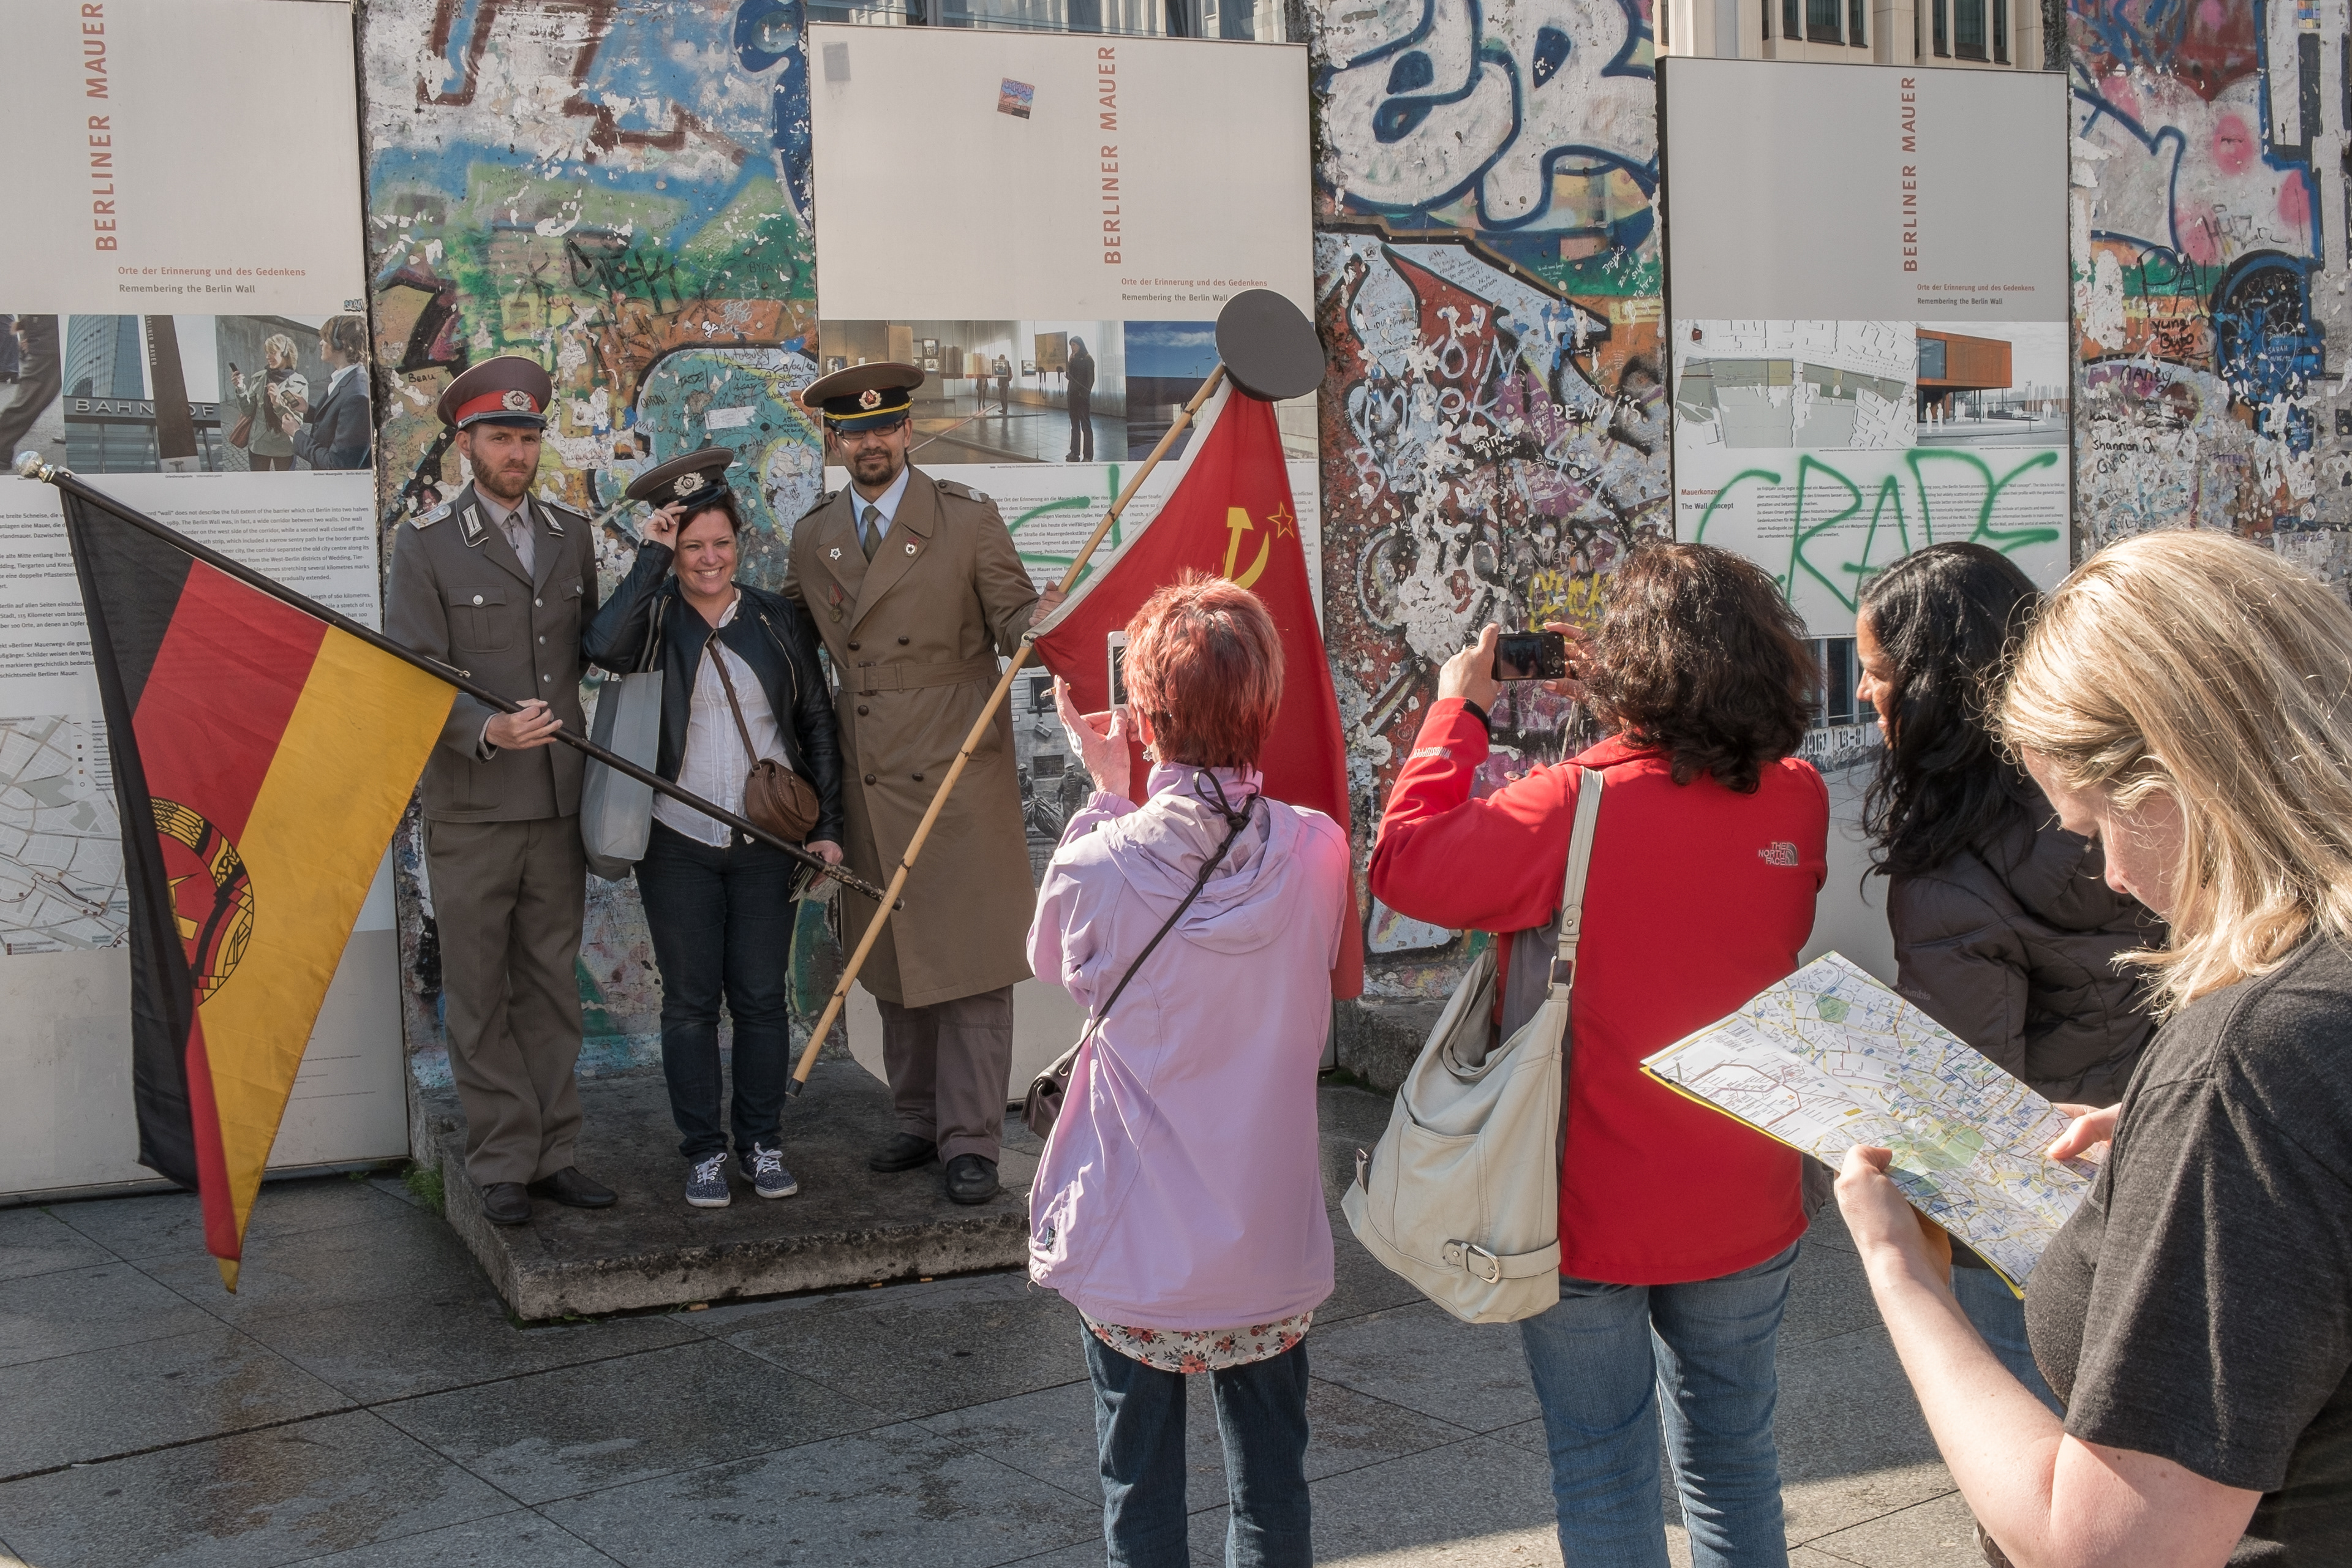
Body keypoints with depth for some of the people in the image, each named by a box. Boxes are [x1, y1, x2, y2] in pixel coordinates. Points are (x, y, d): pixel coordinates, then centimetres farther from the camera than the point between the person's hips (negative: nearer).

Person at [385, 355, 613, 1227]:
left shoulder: (572, 535, 12)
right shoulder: (426, 544, -2)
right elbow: (413, 673, -9)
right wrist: (484, 730, -24)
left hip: (559, 804, 4)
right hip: (470, 808, -4)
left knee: (551, 988, 11)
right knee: (480, 996, 3)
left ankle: (553, 1154, 19)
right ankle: (502, 1166, 11)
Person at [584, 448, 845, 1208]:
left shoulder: (777, 618, 5)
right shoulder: (653, 616, -1)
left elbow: (817, 723, 9)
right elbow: (604, 647, -25)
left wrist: (828, 825, 2)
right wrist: (652, 556, -18)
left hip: (768, 842, 1)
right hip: (677, 842, -1)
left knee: (762, 996, 6)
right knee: (690, 1001, 5)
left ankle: (764, 1143, 21)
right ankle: (703, 1150, 17)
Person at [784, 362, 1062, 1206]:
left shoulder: (966, 518, -2)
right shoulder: (812, 537, 10)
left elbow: (1012, 617, -2)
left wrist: (1039, 621, -24)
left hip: (957, 774, -4)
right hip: (870, 780, 4)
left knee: (969, 956, -4)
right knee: (892, 957, 11)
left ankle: (970, 1140, 3)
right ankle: (920, 1120, 23)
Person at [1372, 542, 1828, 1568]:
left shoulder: (1569, 810, -25)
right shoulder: (1797, 803, -8)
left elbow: (1404, 859, -14)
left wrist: (1458, 706, -4)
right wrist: (1616, 710, 6)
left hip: (1591, 1210, -4)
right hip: (1743, 1213, 4)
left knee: (1604, 1474, 11)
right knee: (1732, 1454, 21)